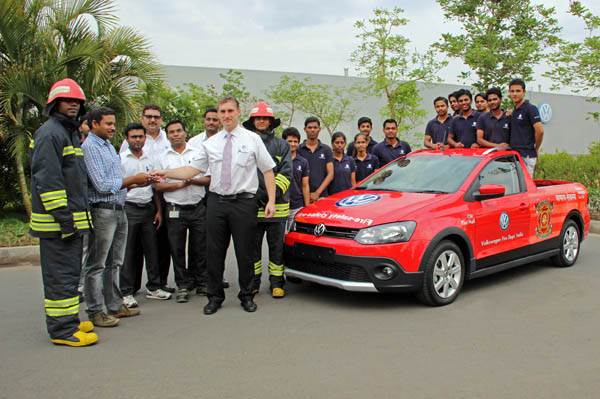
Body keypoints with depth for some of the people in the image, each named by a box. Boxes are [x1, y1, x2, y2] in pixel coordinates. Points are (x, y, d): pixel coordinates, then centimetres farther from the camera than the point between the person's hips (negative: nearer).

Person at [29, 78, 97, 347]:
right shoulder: (49, 134, -12)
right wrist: (64, 218, -22)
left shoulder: (71, 133, 20)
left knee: (69, 272, 16)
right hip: (56, 221, -10)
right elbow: (47, 180, -20)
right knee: (61, 274, -5)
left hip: (72, 218, 10)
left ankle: (68, 321, 28)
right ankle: (62, 329, 3)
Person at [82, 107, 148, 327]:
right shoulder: (89, 147, -11)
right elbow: (101, 185, -18)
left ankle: (114, 305, 24)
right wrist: (132, 180, -10)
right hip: (101, 211, -9)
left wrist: (137, 182, 5)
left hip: (118, 210, 9)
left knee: (114, 263, 15)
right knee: (96, 265, 0)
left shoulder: (109, 146, 17)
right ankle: (96, 311, 8)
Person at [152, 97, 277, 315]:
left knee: (244, 252, 5)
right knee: (215, 252, 8)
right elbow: (192, 169, 8)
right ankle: (215, 297, 23)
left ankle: (246, 296, 22)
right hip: (216, 202, 3)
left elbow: (268, 170, 1)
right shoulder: (210, 143, 9)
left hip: (243, 202, -3)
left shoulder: (252, 139, 1)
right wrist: (166, 173, -5)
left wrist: (271, 201, -7)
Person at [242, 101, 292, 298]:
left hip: (277, 206, 0)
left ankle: (276, 283, 15)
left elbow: (286, 173, 2)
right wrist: (255, 193, -8)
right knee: (253, 246, 8)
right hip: (252, 205, 1)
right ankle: (253, 282, 20)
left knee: (277, 246, 5)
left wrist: (274, 192, -13)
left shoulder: (281, 145, 9)